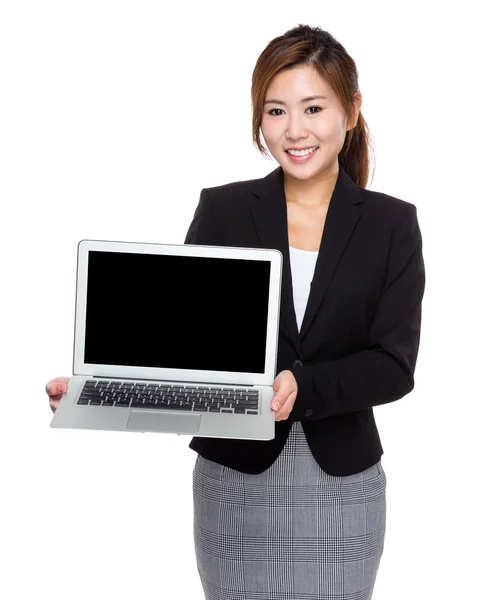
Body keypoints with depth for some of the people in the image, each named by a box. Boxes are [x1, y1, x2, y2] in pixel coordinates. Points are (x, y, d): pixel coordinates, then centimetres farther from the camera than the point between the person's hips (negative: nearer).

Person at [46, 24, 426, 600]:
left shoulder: (392, 223, -2)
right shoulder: (222, 211, -2)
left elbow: (394, 364, -9)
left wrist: (303, 387, -26)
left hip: (342, 488, 0)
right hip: (235, 483, 0)